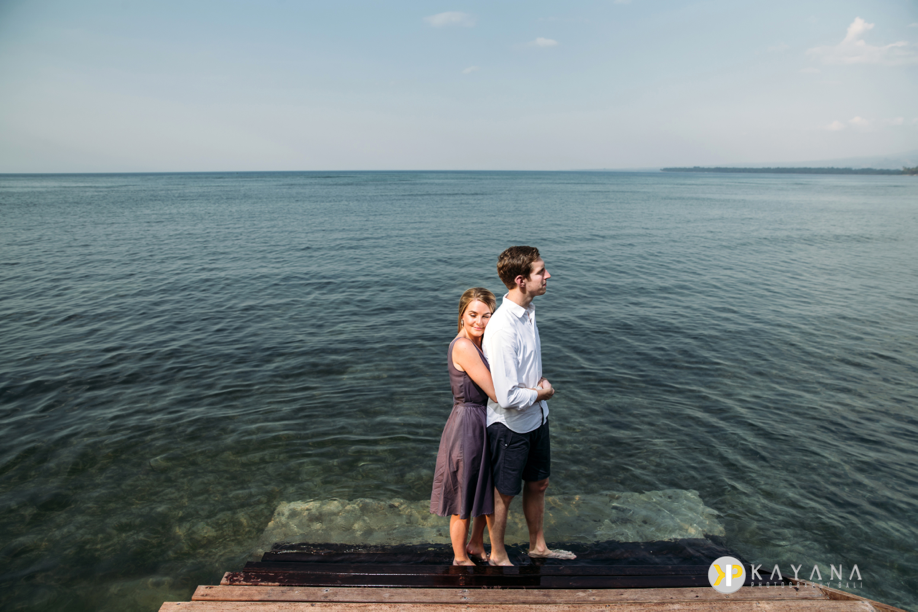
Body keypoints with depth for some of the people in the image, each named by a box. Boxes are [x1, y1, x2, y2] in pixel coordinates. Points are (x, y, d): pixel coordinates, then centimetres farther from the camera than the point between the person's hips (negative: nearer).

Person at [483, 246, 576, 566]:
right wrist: (542, 392, -14)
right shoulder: (503, 328, -31)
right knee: (504, 493, 14)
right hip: (510, 425, -8)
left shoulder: (528, 311, -1)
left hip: (536, 418, 8)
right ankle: (498, 555, 38)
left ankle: (538, 545, 48)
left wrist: (541, 383, 2)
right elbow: (506, 396, -31)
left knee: (537, 484, 25)